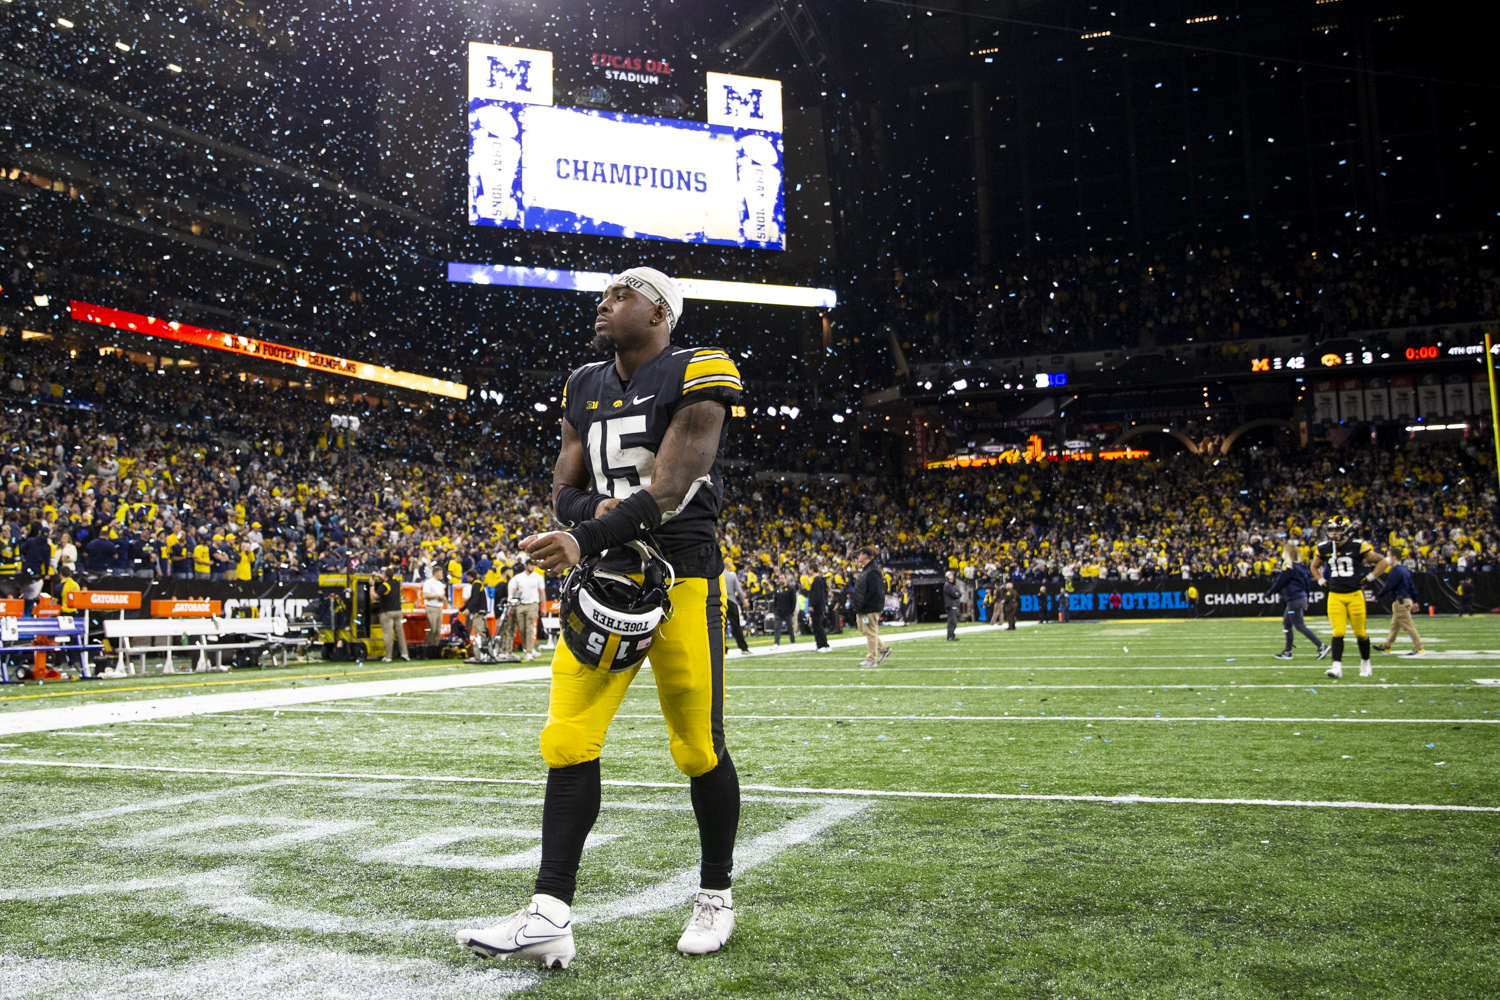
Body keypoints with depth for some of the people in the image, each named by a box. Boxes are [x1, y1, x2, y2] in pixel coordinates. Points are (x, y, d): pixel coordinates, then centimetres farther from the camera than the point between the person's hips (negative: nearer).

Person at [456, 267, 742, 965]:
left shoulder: (695, 375, -6)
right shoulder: (586, 389, 15)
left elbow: (672, 489, -16)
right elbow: (563, 490, 14)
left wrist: (587, 539, -25)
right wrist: (598, 507, -10)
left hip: (682, 579, -5)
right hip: (607, 579, 6)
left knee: (699, 749, 2)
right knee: (569, 742, -3)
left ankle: (715, 896, 23)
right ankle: (551, 915, 1)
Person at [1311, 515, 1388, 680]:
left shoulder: (1357, 546, -7)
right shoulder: (1324, 549, 5)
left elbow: (1383, 562, -1)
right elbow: (1314, 566, 26)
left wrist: (1368, 578, -4)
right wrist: (1323, 582, 12)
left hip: (1355, 595, -2)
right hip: (1335, 596, 2)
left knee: (1360, 632, 7)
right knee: (1338, 632, -8)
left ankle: (1365, 663, 28)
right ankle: (1337, 667, -11)